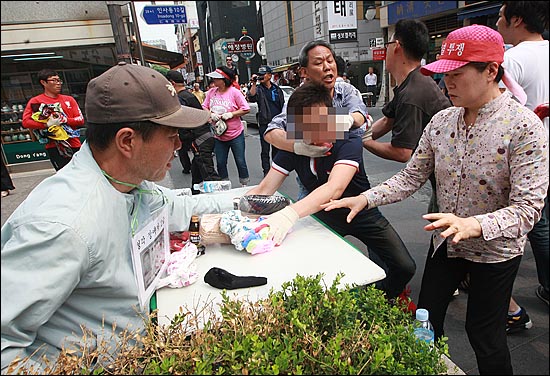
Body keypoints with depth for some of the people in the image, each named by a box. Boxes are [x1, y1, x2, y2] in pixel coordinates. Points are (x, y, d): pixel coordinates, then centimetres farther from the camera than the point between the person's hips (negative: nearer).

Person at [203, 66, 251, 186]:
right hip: (219, 135, 4)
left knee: (240, 161, 5)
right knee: (220, 163, 12)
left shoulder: (234, 92, -11)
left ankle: (244, 185, 22)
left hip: (236, 134, -4)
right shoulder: (211, 92, 1)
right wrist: (211, 114, -13)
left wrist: (231, 114, -19)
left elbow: (246, 109, -9)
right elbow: (204, 108, 8)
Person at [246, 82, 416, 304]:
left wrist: (290, 214, -61)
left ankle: (383, 299, 24)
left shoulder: (348, 142, -29)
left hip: (361, 213, -2)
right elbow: (264, 190, -17)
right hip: (324, 216, 3)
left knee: (404, 267, -9)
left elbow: (335, 188, -45)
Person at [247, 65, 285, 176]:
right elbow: (251, 98, -19)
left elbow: (283, 104, 15)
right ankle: (266, 170, 8)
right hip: (264, 123, -3)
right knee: (265, 149, 1)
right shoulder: (258, 89, 1)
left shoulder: (277, 89, 10)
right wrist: (254, 84, -21)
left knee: (277, 148, 12)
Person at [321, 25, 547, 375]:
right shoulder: (441, 121, -6)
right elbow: (411, 177, -4)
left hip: (495, 251, -4)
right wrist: (364, 198, -17)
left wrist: (473, 224, -42)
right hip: (445, 242, 5)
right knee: (426, 321, 16)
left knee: (484, 334, 12)